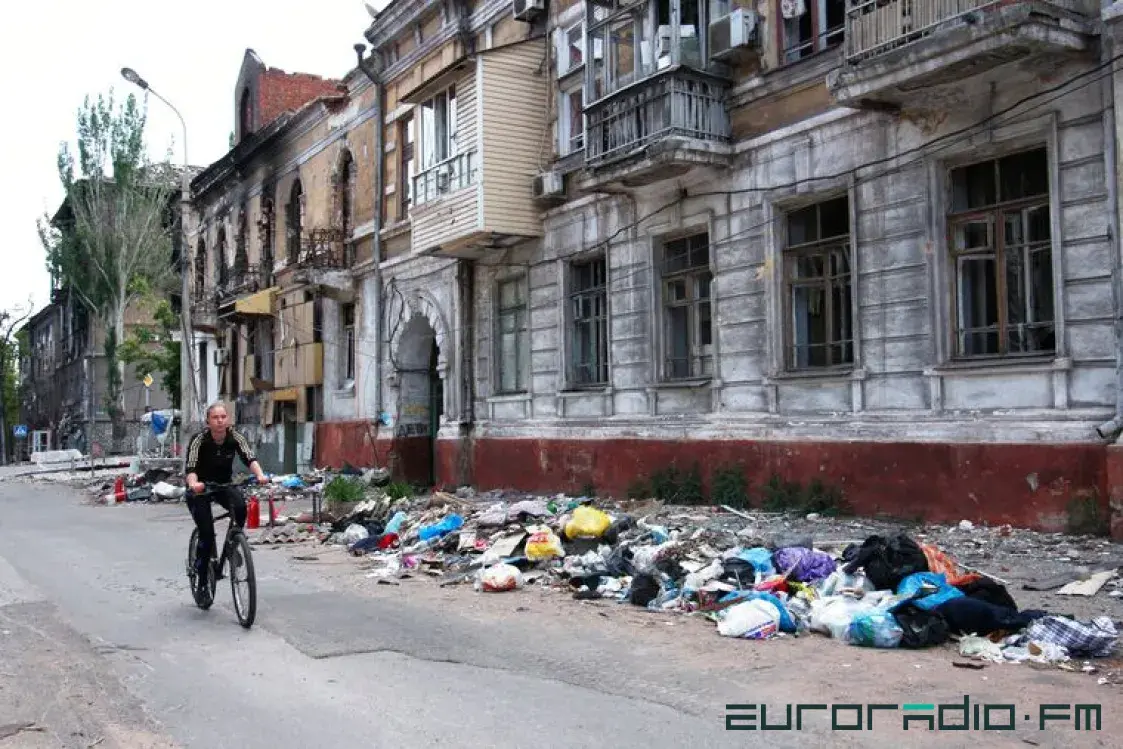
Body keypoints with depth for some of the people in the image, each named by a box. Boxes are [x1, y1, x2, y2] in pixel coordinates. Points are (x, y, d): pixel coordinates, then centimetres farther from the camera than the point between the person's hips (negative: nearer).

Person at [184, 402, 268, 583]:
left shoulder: (235, 437, -15)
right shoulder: (199, 440, -22)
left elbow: (249, 458, -28)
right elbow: (190, 468, -32)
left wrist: (260, 475, -49)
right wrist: (193, 484, -54)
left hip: (224, 486, 2)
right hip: (200, 488, -2)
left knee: (240, 506, -30)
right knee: (207, 533, -14)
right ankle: (202, 576, 5)